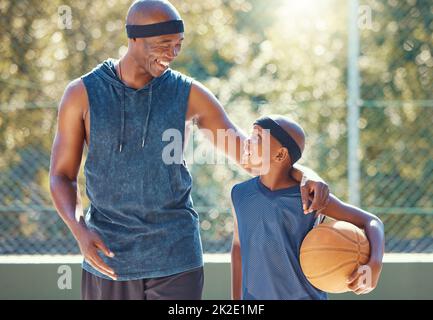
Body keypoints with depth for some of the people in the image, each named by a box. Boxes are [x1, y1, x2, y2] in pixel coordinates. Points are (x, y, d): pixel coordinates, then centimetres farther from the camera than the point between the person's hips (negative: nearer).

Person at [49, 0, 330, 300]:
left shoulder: (189, 94, -1)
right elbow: (62, 177, 1)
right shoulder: (82, 94, -4)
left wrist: (304, 176, -18)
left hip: (175, 257, 0)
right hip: (108, 257, 0)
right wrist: (80, 230, -19)